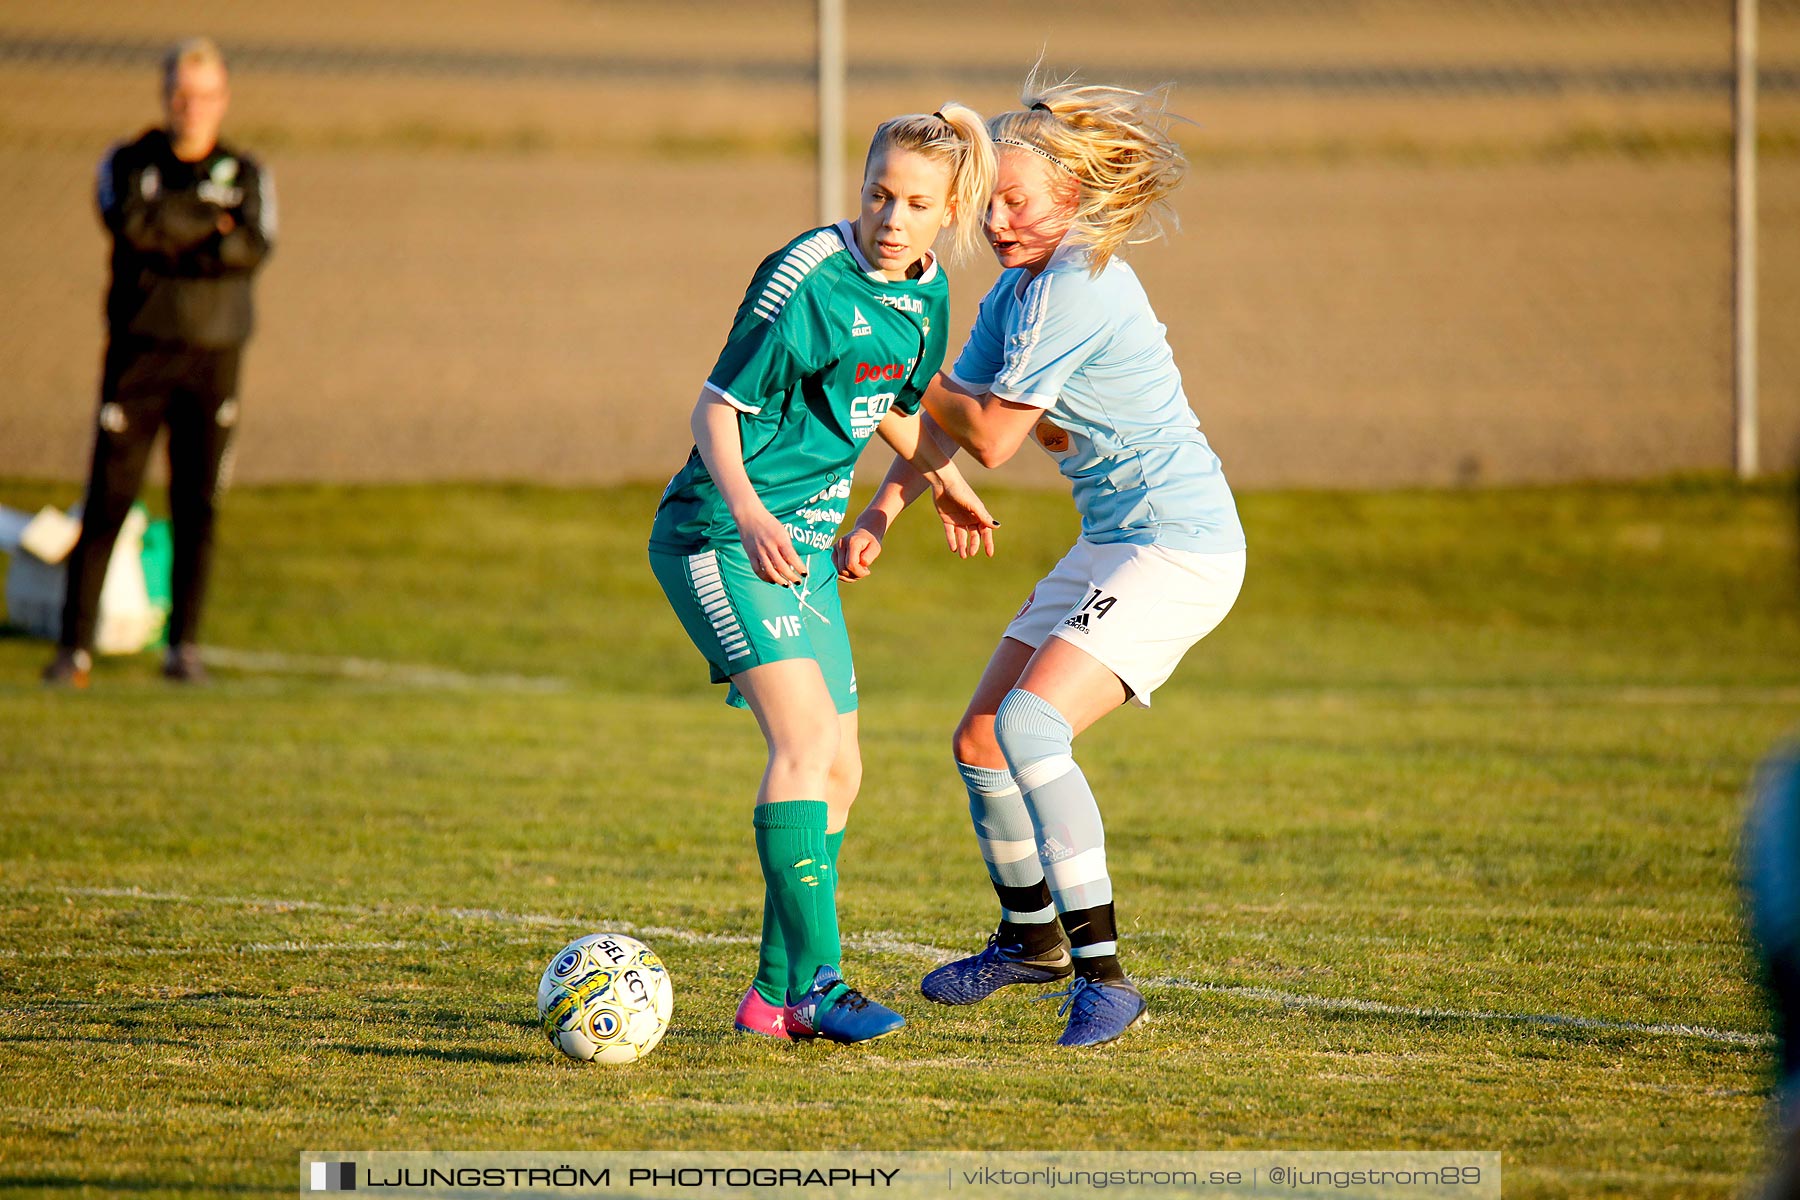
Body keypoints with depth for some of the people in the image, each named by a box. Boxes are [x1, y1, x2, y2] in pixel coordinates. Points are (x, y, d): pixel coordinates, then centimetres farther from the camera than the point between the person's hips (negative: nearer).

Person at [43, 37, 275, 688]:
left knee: (196, 507, 1)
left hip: (213, 358, 1)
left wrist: (172, 239, -17)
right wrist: (213, 220, -10)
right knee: (107, 502, -6)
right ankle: (75, 645, -4)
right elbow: (130, 222, -15)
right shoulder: (126, 164, 6)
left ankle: (185, 645, 8)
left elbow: (254, 248, -9)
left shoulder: (247, 175, 8)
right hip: (138, 350, -1)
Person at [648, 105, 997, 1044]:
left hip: (802, 542, 9)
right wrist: (747, 510, -33)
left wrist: (945, 482, 35)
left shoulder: (925, 292, 5)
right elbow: (717, 406, -18)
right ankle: (814, 981, -24)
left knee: (837, 770, 10)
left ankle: (774, 995, 18)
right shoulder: (808, 278, -18)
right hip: (722, 534, -9)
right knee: (806, 736, -22)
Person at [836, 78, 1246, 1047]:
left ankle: (1103, 974, -25)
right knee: (981, 742, 15)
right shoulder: (1016, 292, 10)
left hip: (1180, 548, -10)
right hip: (1110, 544, 10)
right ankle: (1033, 939, 36)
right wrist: (880, 512, -1)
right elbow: (945, 416, 14)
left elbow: (990, 437, -17)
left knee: (1030, 725, -26)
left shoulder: (1079, 287, -20)